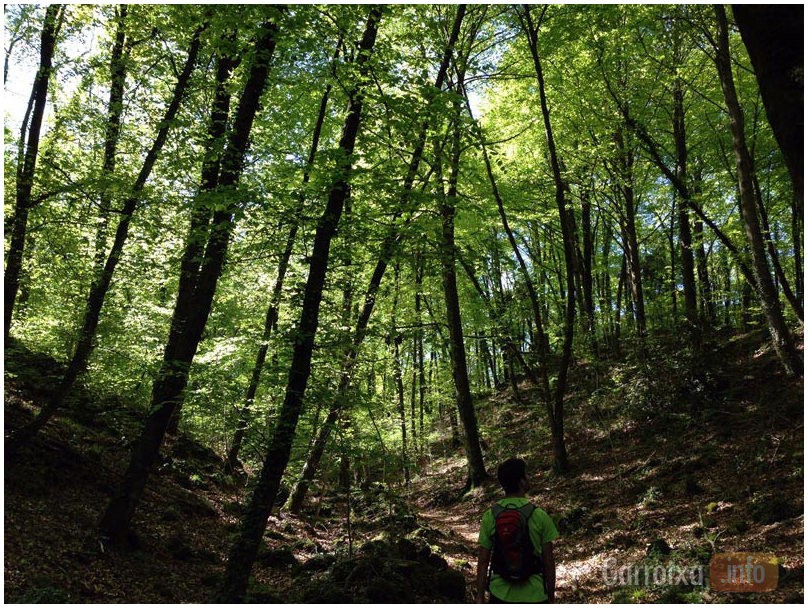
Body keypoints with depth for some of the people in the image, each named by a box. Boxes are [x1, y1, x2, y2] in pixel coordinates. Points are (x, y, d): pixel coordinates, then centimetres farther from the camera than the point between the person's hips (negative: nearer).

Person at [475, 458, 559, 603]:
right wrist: (551, 596, 8)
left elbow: (483, 561, -3)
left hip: (500, 595, 2)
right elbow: (548, 562, -5)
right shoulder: (540, 516, -10)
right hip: (534, 595, -1)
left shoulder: (489, 516, -6)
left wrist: (480, 597, 6)